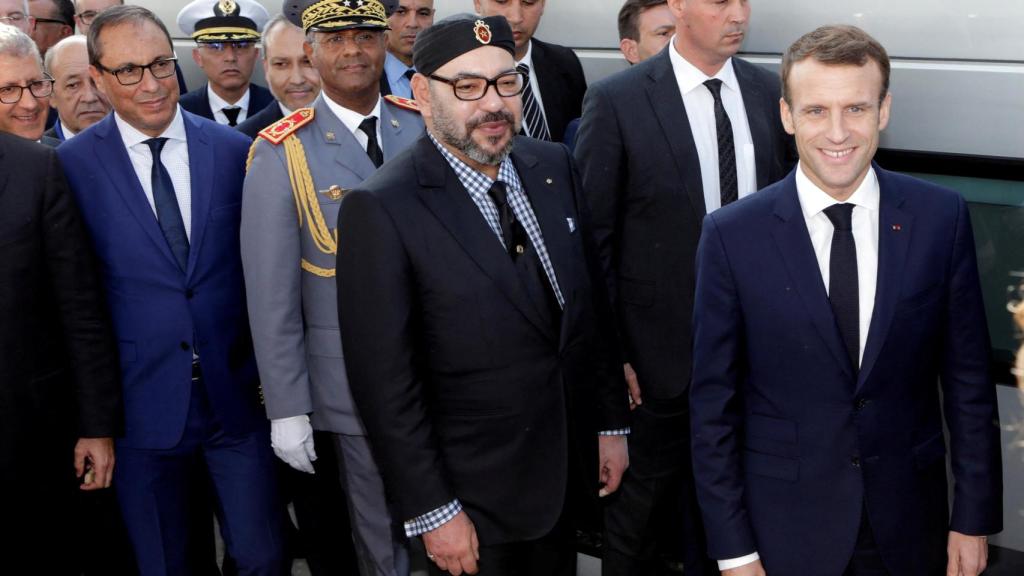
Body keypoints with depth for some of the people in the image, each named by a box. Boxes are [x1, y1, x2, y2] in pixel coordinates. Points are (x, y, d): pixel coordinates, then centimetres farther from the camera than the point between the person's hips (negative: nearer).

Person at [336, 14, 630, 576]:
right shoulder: (380, 209, -17)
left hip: (565, 469, 6)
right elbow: (384, 379, -17)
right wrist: (431, 511, -15)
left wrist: (610, 423, 11)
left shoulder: (553, 167, 1)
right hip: (473, 499, -5)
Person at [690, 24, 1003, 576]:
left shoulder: (941, 217, -6)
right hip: (784, 525, -2)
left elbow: (967, 379, 0)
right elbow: (713, 403, -7)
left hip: (909, 520, 2)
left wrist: (975, 518, 1)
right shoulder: (731, 235, -11)